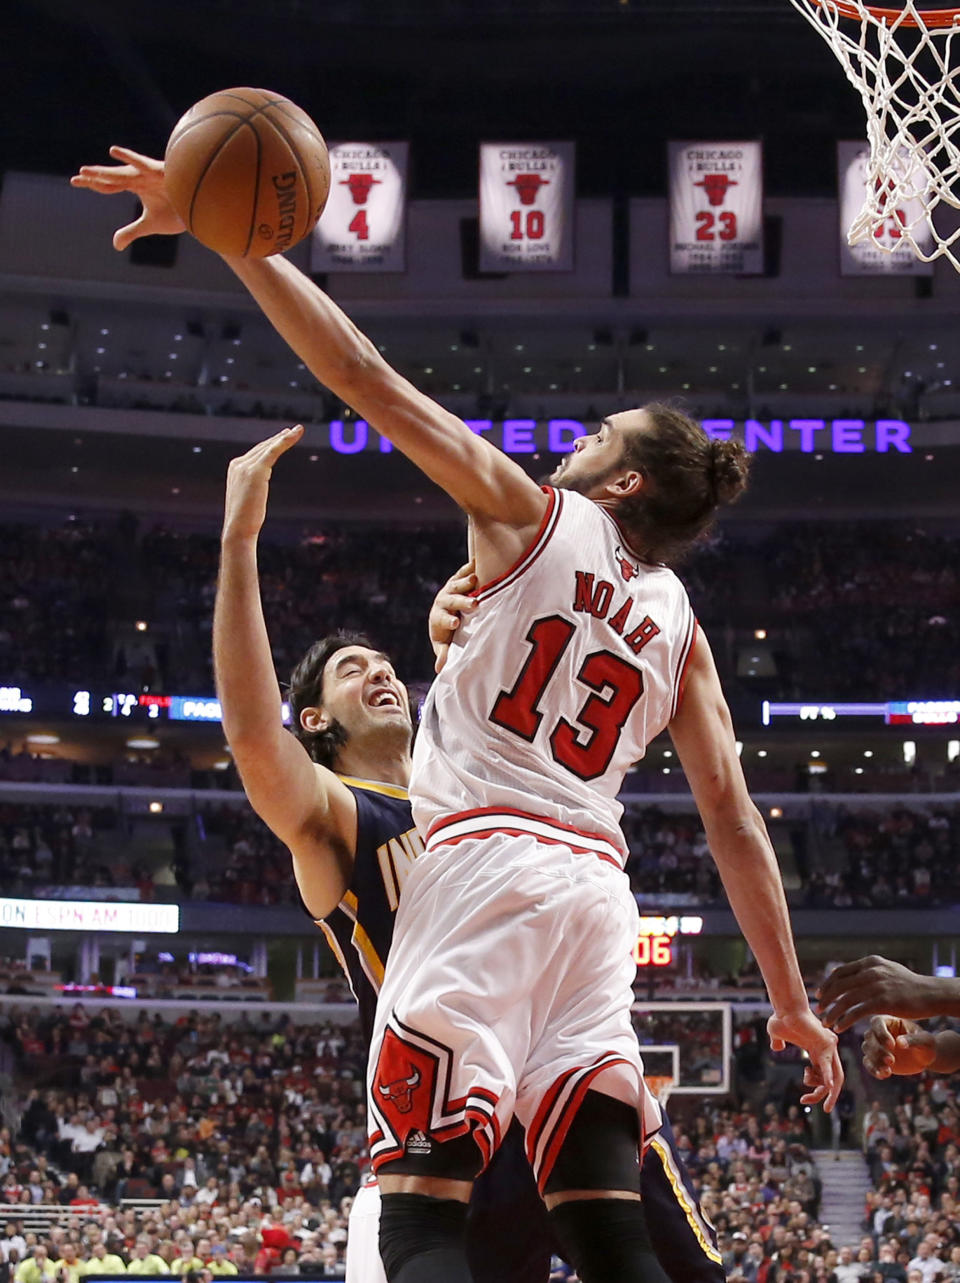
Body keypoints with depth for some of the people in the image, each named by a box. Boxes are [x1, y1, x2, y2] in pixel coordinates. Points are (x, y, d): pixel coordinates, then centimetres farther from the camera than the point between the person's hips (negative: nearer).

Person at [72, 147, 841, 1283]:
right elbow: (734, 821, 16)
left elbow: (363, 376, -1)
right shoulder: (679, 625, 21)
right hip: (597, 888, 6)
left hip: (486, 859, -6)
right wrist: (790, 1003, 20)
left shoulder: (530, 514, 7)